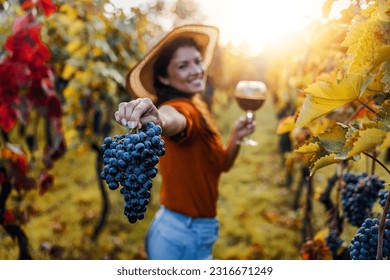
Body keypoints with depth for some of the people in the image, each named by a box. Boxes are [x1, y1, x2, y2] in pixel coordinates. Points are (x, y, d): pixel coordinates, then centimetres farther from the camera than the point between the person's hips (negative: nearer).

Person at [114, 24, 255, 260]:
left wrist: (236, 138, -2)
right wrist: (158, 119, -67)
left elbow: (222, 164, 15)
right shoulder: (181, 107, -19)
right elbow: (174, 119, -45)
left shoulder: (198, 109, 8)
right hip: (184, 238, -9)